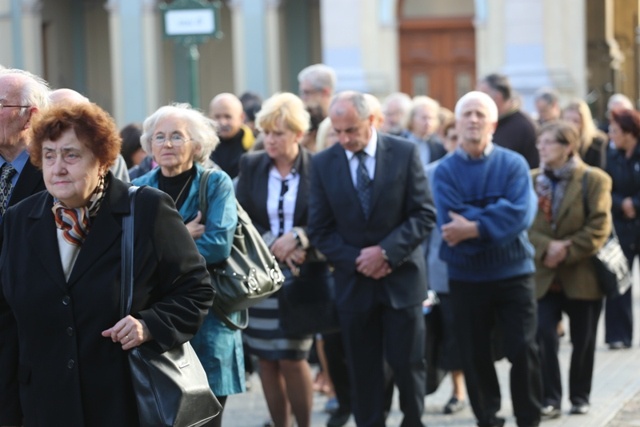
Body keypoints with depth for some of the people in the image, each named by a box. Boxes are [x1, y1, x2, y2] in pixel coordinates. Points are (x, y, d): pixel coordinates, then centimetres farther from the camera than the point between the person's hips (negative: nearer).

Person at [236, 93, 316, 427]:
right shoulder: (251, 166, 4)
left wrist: (297, 237, -19)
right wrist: (273, 245, -13)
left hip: (301, 278, -3)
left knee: (292, 359, -6)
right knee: (266, 360, 5)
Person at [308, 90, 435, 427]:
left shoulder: (405, 153, -5)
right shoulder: (323, 163, 0)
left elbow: (424, 215, -7)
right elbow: (320, 230, 0)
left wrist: (386, 252, -17)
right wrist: (357, 261, -12)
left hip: (401, 278, -1)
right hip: (353, 282, 1)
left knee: (407, 363, 4)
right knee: (363, 371, 6)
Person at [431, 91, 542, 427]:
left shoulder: (513, 164, -2)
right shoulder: (445, 170, -1)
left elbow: (521, 213, -17)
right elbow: (449, 223, -15)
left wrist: (475, 227, -21)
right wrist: (496, 217, -16)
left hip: (513, 273, -1)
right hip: (465, 277, 1)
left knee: (523, 351, -3)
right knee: (474, 357, 8)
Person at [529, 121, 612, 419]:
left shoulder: (594, 180, -5)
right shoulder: (532, 180, 5)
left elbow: (599, 227, -11)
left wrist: (567, 251, -17)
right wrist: (547, 247, -18)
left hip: (582, 275, -2)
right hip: (544, 276, 2)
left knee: (583, 341, 8)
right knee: (543, 337, -8)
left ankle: (580, 397, 23)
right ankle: (550, 399, -2)